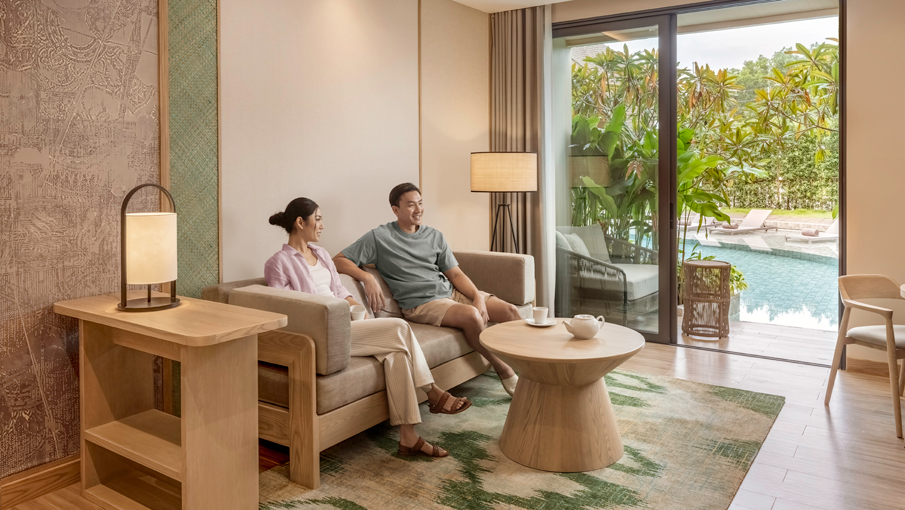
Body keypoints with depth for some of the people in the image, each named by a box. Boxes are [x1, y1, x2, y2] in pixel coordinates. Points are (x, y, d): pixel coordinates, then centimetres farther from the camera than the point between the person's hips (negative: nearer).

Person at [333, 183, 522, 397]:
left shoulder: (435, 236, 16)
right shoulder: (380, 237, 1)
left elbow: (456, 274, 13)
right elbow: (338, 260, -2)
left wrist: (478, 297, -5)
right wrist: (367, 277, -20)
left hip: (451, 291, 6)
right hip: (421, 303, -6)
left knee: (510, 310, -12)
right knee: (471, 315, -33)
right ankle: (505, 371, -16)